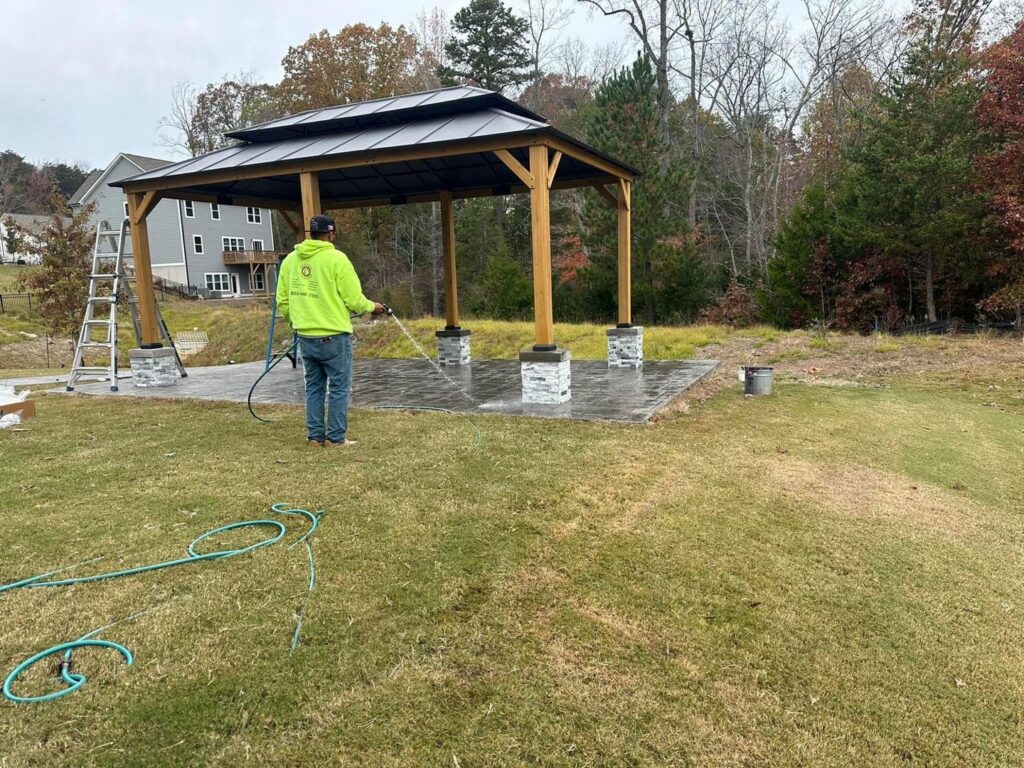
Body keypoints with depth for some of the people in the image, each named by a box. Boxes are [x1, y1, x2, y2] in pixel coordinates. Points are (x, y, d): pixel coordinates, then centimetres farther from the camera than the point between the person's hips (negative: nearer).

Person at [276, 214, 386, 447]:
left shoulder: (290, 259, 6)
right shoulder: (336, 258, -11)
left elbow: (282, 301, 9)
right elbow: (353, 299, -11)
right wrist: (372, 307, 8)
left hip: (305, 337, 6)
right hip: (334, 336, -6)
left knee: (313, 386, 15)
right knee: (339, 388, 5)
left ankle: (315, 436, 18)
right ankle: (336, 438, 8)